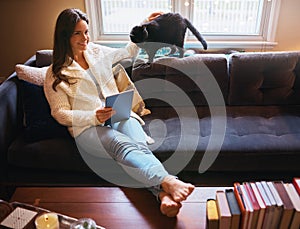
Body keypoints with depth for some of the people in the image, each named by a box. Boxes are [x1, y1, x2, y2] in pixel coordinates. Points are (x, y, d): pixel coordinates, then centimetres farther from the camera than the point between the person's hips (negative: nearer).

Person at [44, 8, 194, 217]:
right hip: (88, 126, -3)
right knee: (123, 145, -36)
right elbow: (61, 114, -1)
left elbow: (129, 52, 34)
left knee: (139, 144, -31)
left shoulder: (97, 51, 18)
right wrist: (94, 116, -17)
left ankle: (164, 194, -54)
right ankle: (167, 181, -58)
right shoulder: (56, 74, 4)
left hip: (119, 115, 4)